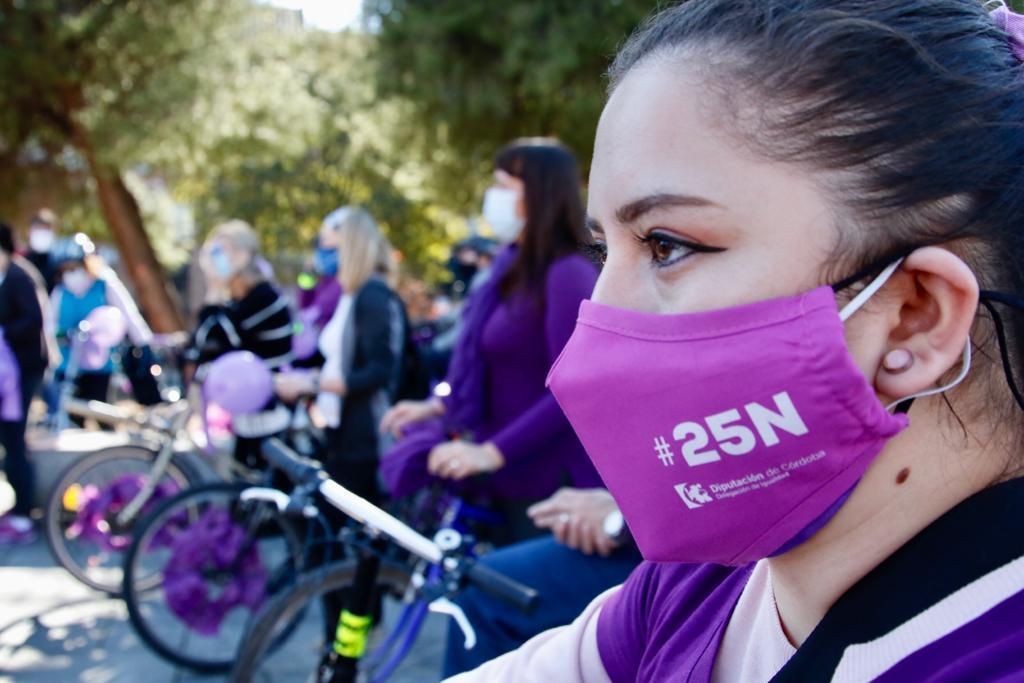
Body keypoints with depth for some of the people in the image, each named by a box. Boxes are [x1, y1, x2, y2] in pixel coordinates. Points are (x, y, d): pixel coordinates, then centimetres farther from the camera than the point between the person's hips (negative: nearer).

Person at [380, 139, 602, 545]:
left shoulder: (567, 274, -17)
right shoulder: (516, 267, 10)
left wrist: (493, 452, -25)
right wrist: (438, 406, 11)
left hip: (547, 480, -8)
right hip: (512, 474, 8)